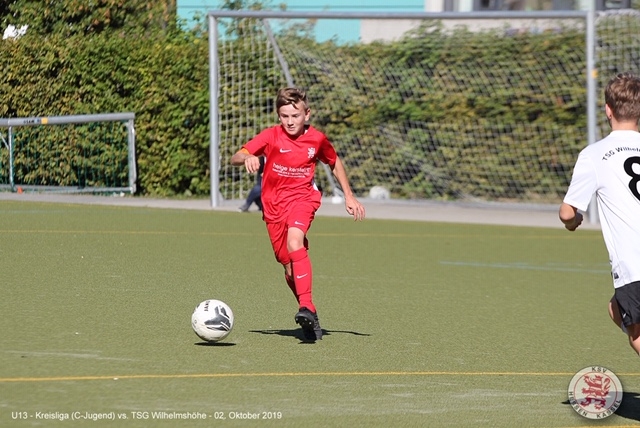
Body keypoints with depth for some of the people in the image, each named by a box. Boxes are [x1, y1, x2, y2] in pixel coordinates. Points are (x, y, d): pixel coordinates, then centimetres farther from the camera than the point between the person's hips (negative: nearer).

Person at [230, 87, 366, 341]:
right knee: (289, 265, 4)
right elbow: (235, 158, -13)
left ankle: (306, 307, -37)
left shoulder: (317, 140, -3)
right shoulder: (271, 136, -7)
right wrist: (247, 158, -36)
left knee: (294, 243, -31)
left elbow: (335, 163, 17)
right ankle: (311, 319, 21)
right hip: (273, 203, 2)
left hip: (302, 198, -2)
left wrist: (349, 196, 15)